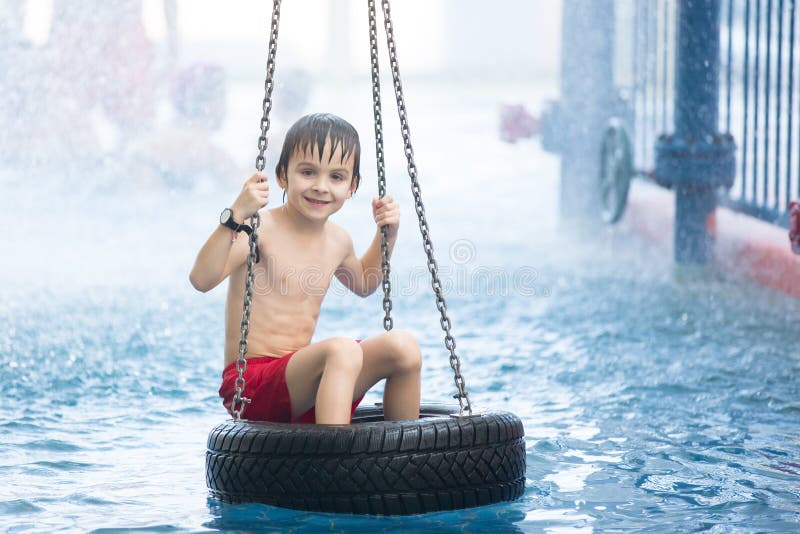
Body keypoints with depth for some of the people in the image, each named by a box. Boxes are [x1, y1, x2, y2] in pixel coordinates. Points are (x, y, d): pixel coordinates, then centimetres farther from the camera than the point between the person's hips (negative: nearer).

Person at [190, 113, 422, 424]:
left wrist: (387, 235, 20)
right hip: (252, 383, -7)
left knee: (403, 346, -7)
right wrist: (236, 216, -38)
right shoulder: (262, 229, -12)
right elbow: (202, 279, -29)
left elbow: (362, 283, 35)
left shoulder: (337, 241, 11)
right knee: (340, 349, -32)